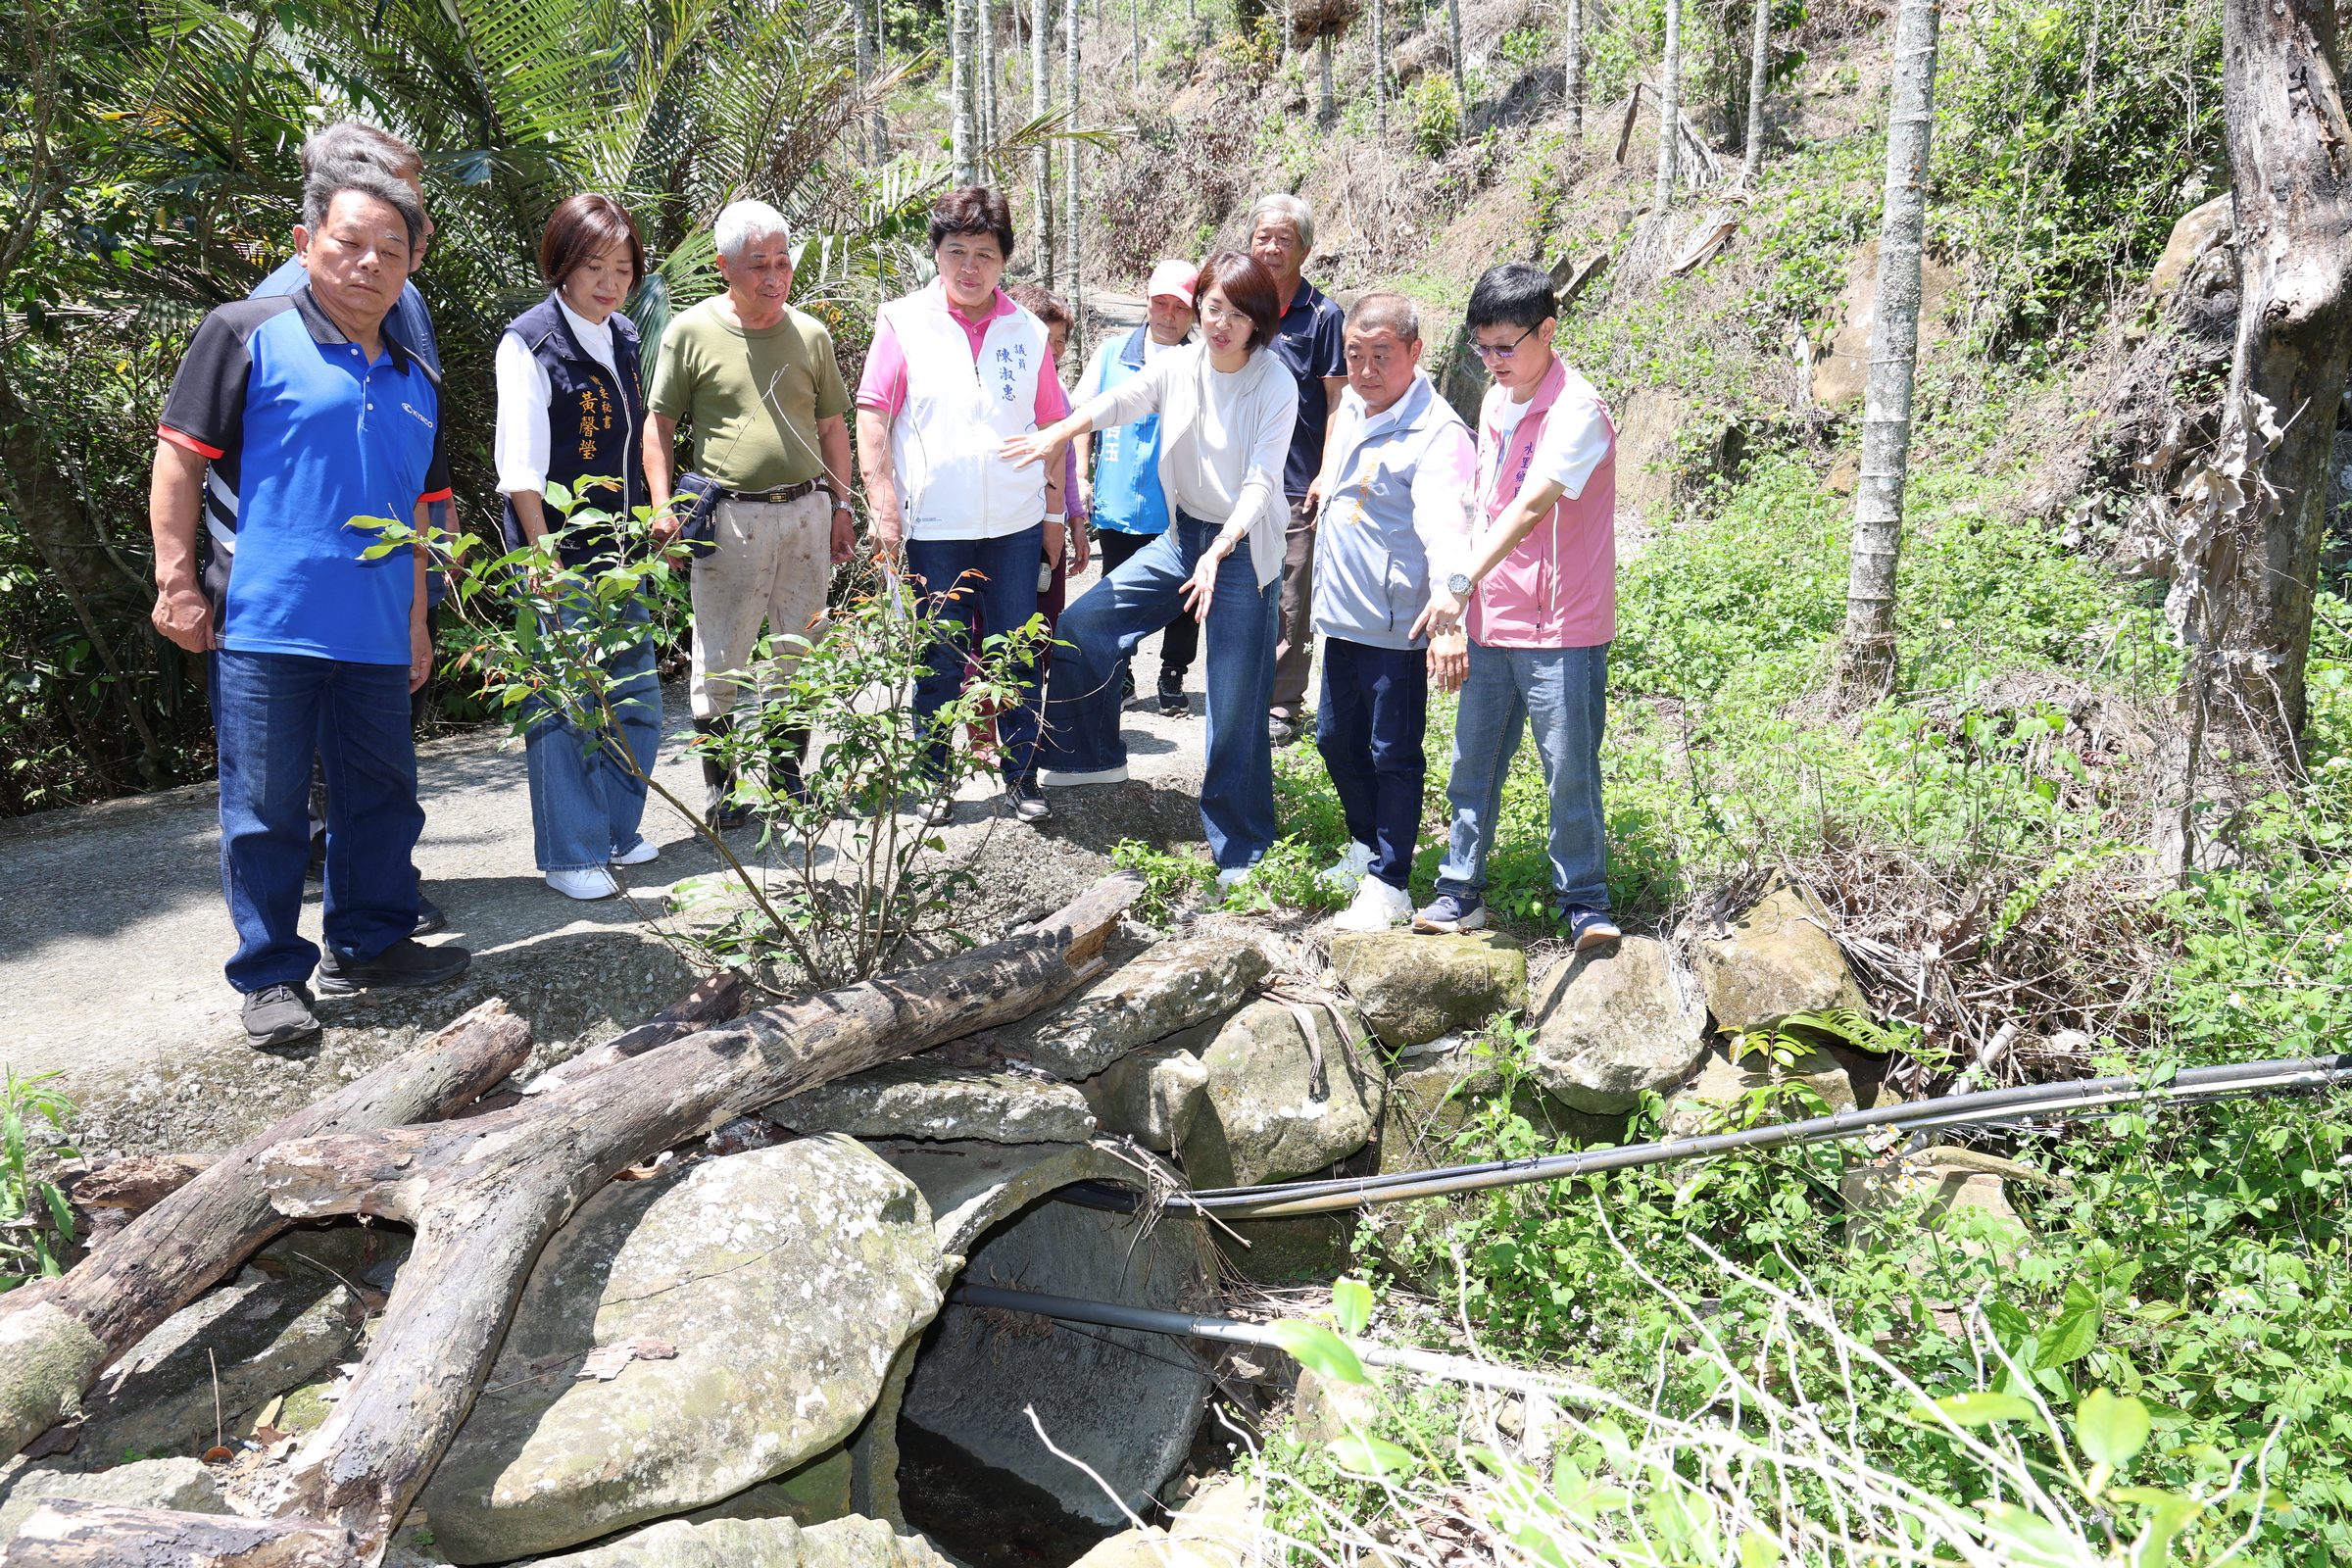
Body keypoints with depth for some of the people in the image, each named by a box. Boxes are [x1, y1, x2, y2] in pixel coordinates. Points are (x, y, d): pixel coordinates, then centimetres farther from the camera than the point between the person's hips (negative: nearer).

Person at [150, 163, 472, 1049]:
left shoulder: (416, 380, 16)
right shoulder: (249, 336, -2)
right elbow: (180, 457, -4)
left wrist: (417, 621, 20)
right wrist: (176, 583, -9)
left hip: (375, 637, 6)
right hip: (266, 627, -5)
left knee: (382, 794, 13)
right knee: (265, 808, 2)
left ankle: (370, 942, 29)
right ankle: (271, 975, 13)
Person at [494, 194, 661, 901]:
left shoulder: (623, 338, 11)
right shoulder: (531, 340, -8)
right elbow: (521, 464, -12)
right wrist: (545, 558, -17)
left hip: (620, 548, 7)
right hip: (559, 547, -7)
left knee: (637, 697, 10)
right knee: (565, 704, -2)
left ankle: (617, 830, 26)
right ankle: (571, 854, 9)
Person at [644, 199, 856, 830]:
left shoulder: (810, 334, 10)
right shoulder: (691, 331, 0)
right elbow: (659, 423, 3)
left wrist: (840, 507, 11)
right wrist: (663, 505, -7)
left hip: (806, 511, 4)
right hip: (729, 516, -3)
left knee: (797, 653, 10)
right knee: (721, 659, 1)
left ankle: (786, 776, 23)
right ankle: (720, 784, 13)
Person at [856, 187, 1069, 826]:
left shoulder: (1027, 332, 7)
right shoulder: (904, 322, 1)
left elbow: (1052, 427, 13)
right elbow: (871, 418, -2)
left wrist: (1055, 512, 10)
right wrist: (884, 507, -8)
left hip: (1014, 527, 2)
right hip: (931, 527, -2)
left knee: (1018, 659, 8)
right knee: (937, 663, 7)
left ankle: (1021, 777, 20)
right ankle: (932, 780, 20)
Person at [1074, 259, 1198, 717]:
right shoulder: (1113, 351, 5)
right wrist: (1079, 477, 2)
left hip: (1177, 512, -2)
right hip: (1117, 506, 2)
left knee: (1180, 602, 7)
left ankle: (1172, 680, 24)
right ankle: (1119, 677, 29)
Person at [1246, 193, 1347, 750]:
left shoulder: (1323, 315, -3)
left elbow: (1337, 402, -4)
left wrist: (1326, 475, -11)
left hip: (1296, 483, -5)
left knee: (1291, 599, 0)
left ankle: (1283, 703, 9)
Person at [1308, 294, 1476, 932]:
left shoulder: (1437, 434, -19)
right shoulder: (1351, 408, 8)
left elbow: (1446, 529, -32)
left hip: (1398, 627, -8)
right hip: (1342, 616, 9)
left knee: (1393, 755, 1)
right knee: (1337, 739, 19)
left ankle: (1388, 886, 13)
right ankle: (1366, 847, 40)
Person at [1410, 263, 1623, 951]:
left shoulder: (1577, 410, -15)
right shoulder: (1495, 402, 10)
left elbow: (1531, 506, -26)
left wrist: (1462, 582, -33)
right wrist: (1467, 594, 13)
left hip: (1561, 629, -7)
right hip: (1490, 623, 7)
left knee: (1571, 772, 2)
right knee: (1473, 764, 12)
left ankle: (1585, 901, 16)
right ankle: (1460, 892, 22)